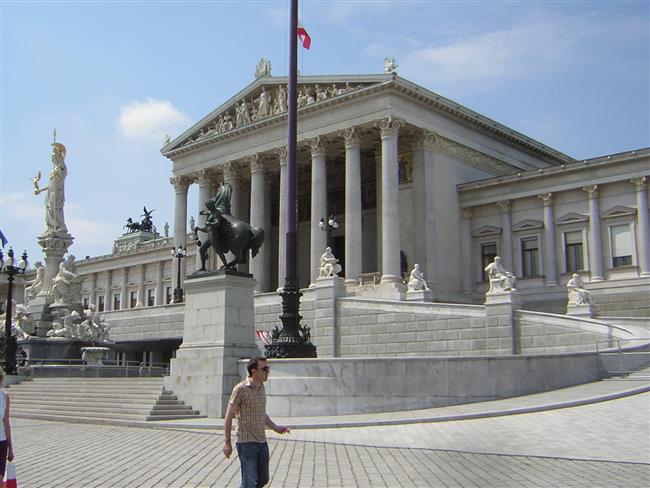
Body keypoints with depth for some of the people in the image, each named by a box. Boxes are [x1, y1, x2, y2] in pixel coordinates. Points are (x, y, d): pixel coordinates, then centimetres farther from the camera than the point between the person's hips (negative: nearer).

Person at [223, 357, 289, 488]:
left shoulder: (261, 387, 11)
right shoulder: (241, 389, -13)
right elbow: (229, 416, -11)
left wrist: (275, 427, 13)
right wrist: (227, 442, -13)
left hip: (262, 442, 7)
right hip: (246, 443, -7)